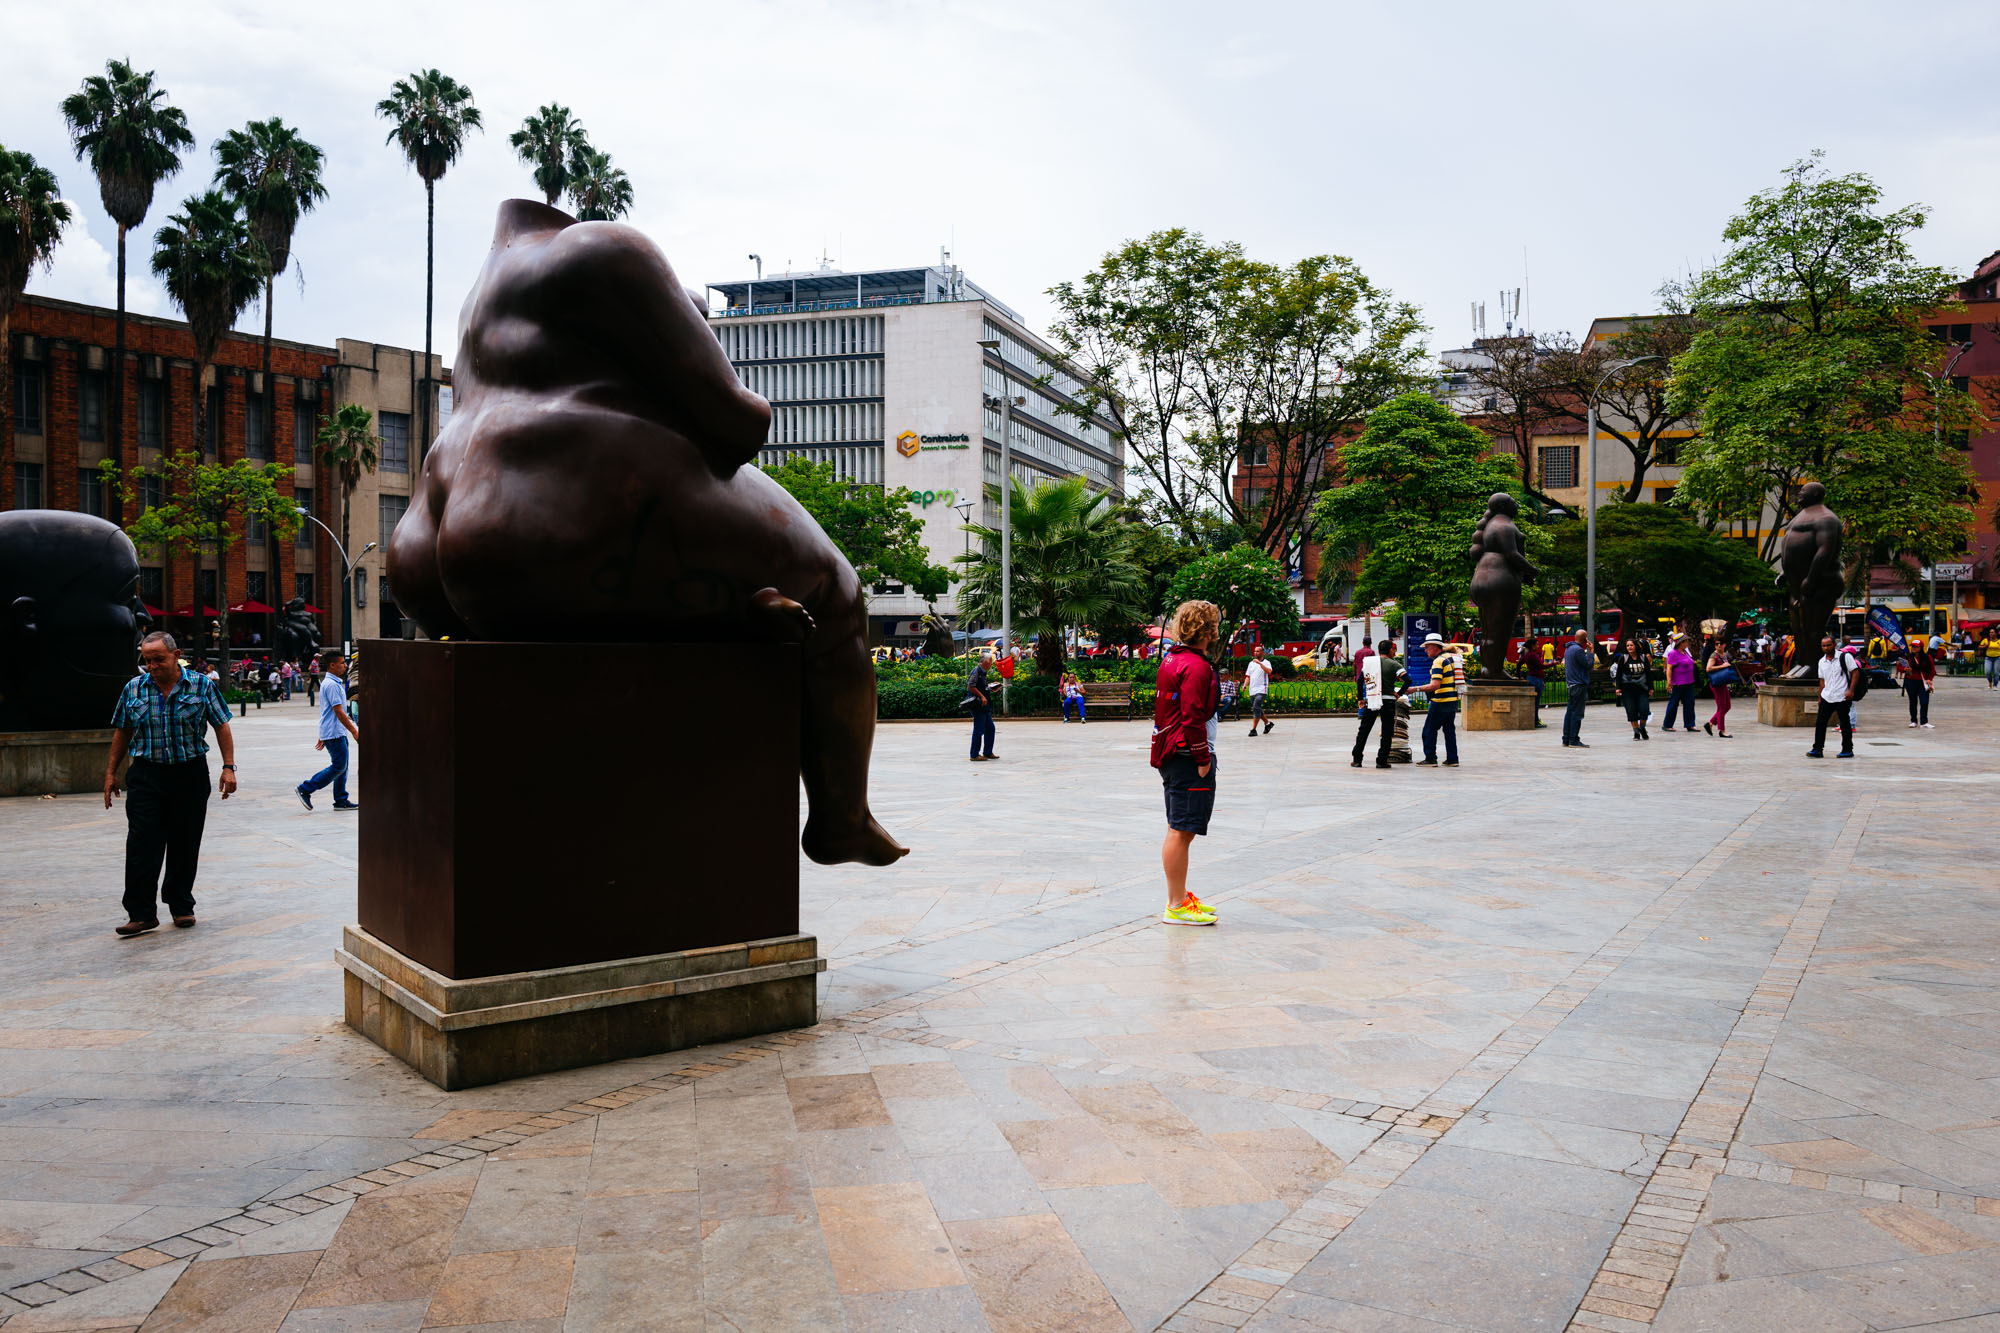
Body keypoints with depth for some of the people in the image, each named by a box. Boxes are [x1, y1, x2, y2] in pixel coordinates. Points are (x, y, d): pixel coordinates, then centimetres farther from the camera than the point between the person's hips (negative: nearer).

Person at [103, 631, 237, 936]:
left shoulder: (202, 685, -1)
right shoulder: (133, 688, 5)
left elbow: (221, 727, 2)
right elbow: (122, 732, 13)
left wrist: (228, 767, -6)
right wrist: (111, 773, 12)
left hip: (190, 775, -1)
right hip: (145, 776, 1)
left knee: (185, 845, 6)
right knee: (142, 846, -5)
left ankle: (181, 906, 19)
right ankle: (142, 914, -1)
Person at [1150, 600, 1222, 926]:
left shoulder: (1173, 659, 15)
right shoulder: (1196, 666, -16)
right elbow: (1193, 718, -21)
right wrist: (1203, 759, -16)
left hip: (1171, 754, 11)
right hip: (1187, 756, -11)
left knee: (1179, 830, 17)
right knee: (1181, 831, -7)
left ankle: (1180, 897, 26)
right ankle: (1176, 906, -3)